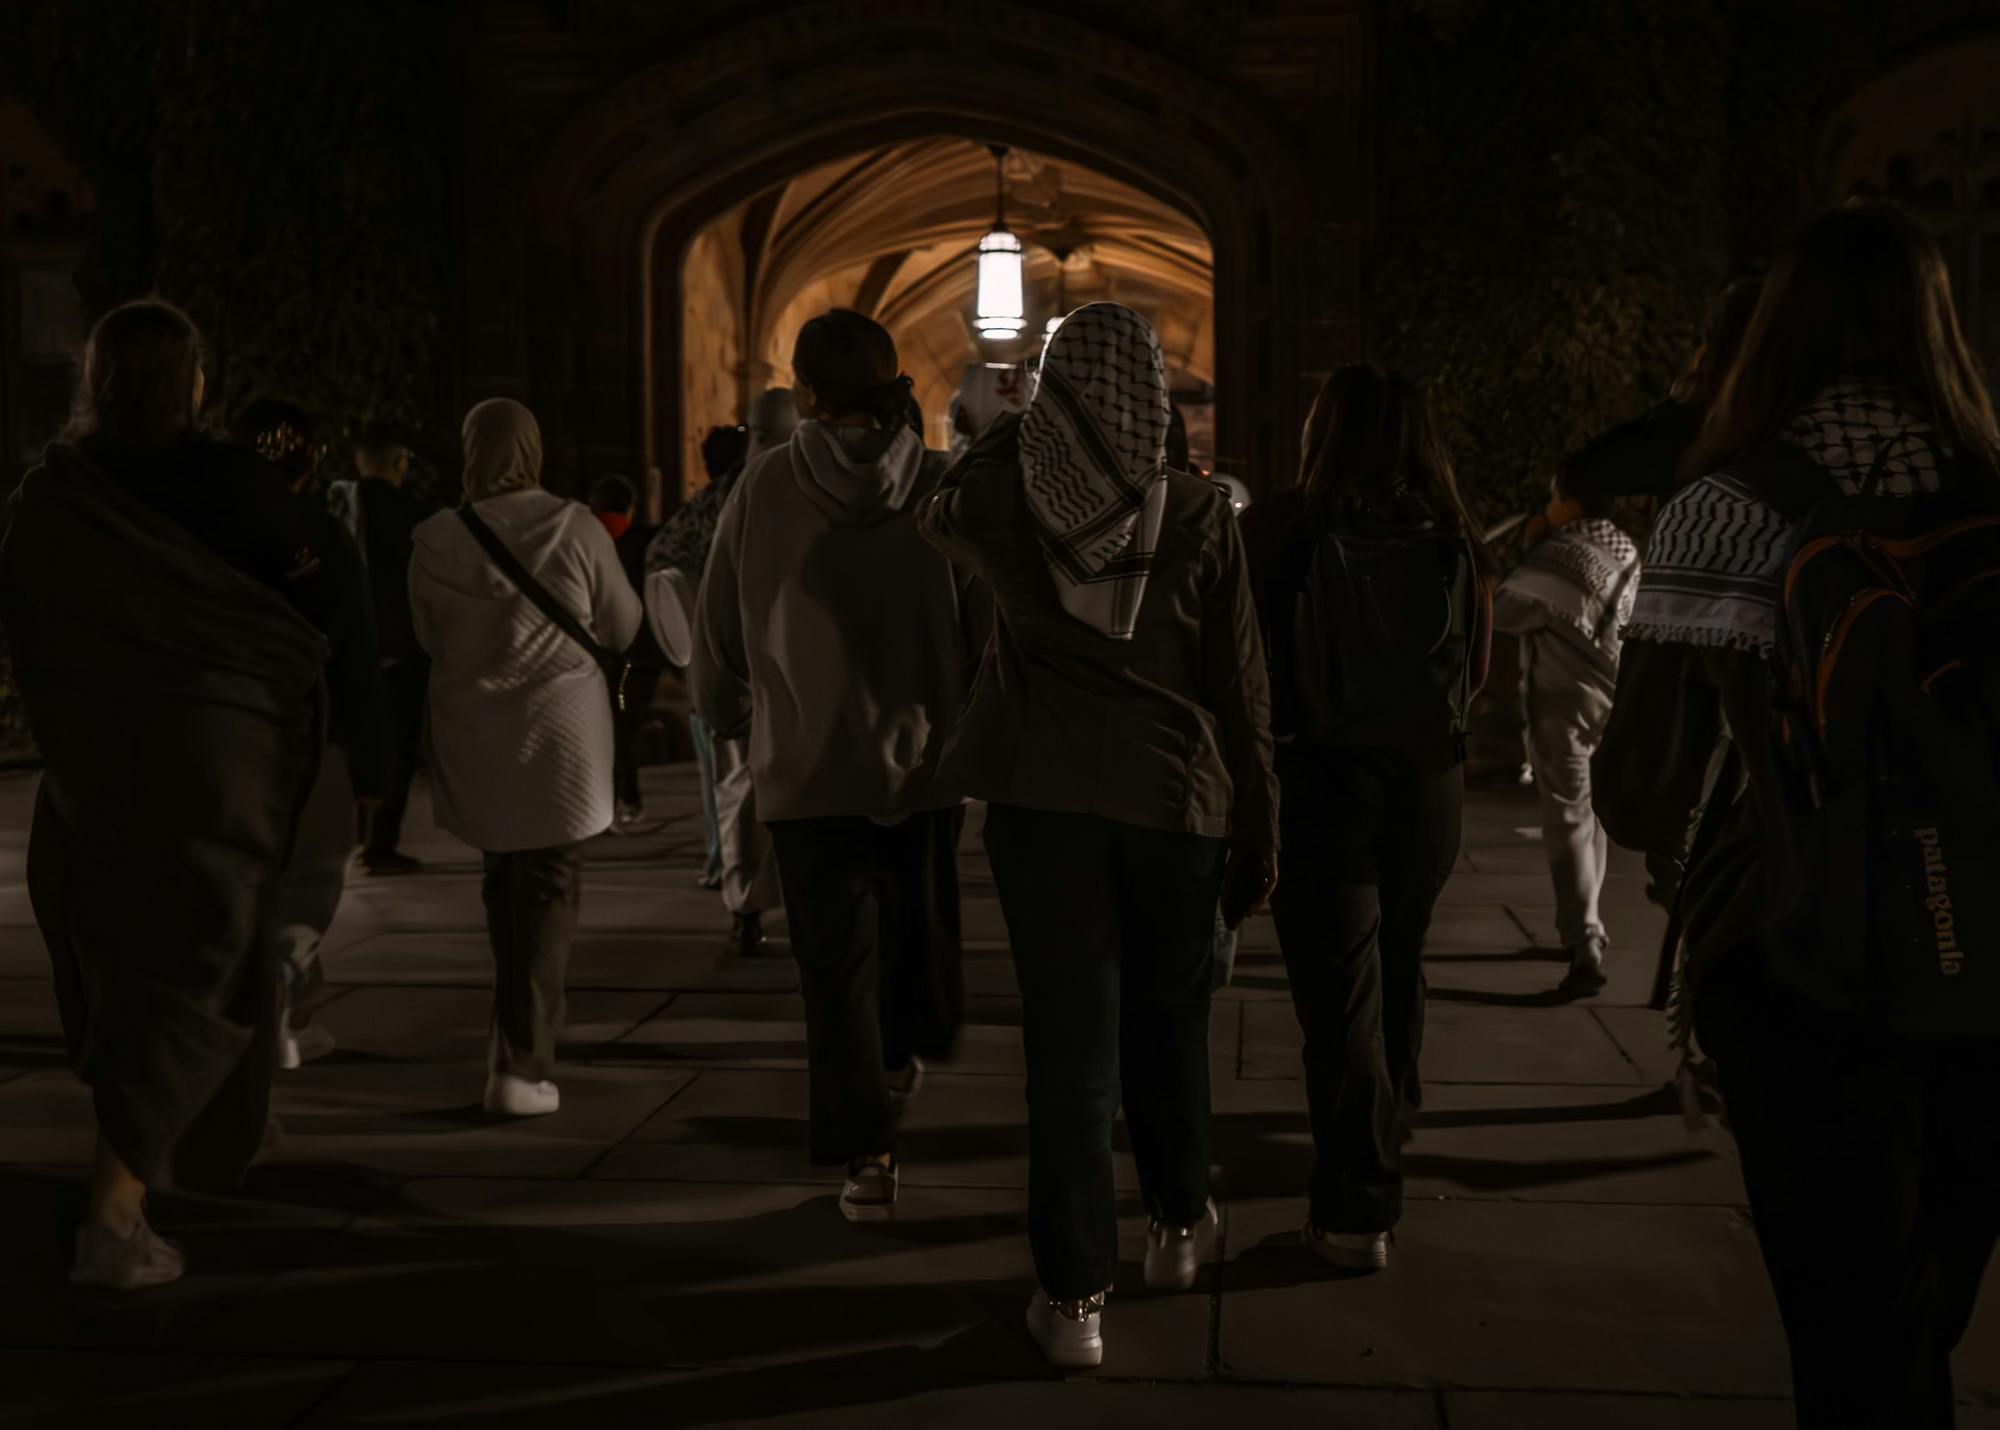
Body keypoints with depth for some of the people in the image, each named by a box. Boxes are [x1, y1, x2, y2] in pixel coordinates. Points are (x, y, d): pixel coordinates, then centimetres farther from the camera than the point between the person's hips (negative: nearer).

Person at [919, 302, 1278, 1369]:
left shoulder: (1005, 497, -3)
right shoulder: (1197, 516, -6)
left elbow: (939, 518, 22)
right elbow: (1241, 688, -2)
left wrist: (1016, 427, 22)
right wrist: (1258, 830, 6)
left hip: (1041, 796, 0)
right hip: (1173, 797, 0)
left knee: (1069, 1038, 4)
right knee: (1167, 1016, 19)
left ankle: (1074, 1294, 5)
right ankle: (1180, 1220, 35)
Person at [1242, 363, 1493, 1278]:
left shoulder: (1285, 532, -12)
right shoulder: (1452, 544, -3)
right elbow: (1477, 672, 8)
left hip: (1320, 781, -3)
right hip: (1429, 781, 3)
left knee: (1338, 987, 3)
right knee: (1399, 969, 22)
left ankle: (1358, 1209, -1)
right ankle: (1388, 1130, 42)